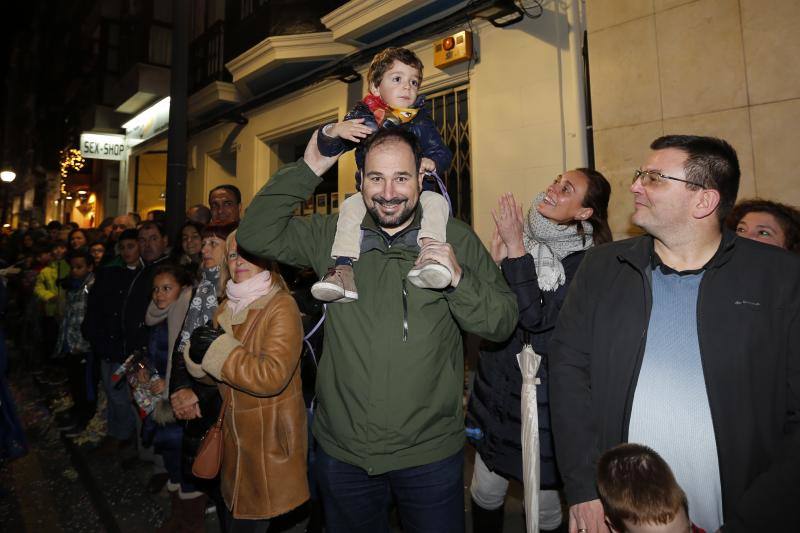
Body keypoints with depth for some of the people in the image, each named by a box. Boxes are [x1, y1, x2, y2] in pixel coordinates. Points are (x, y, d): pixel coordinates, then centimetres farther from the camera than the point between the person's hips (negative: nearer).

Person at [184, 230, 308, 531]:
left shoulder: (281, 306, -18)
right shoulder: (227, 308, 8)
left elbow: (271, 376, -28)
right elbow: (205, 371, 9)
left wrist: (217, 348, -22)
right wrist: (197, 351, -13)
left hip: (270, 442, -7)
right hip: (235, 437, 7)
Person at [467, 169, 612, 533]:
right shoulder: (524, 236, 0)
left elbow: (538, 317, -23)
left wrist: (515, 248, -24)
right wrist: (497, 256, -16)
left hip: (544, 392, -4)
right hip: (498, 382, 4)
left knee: (543, 504, 13)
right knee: (485, 491, 15)